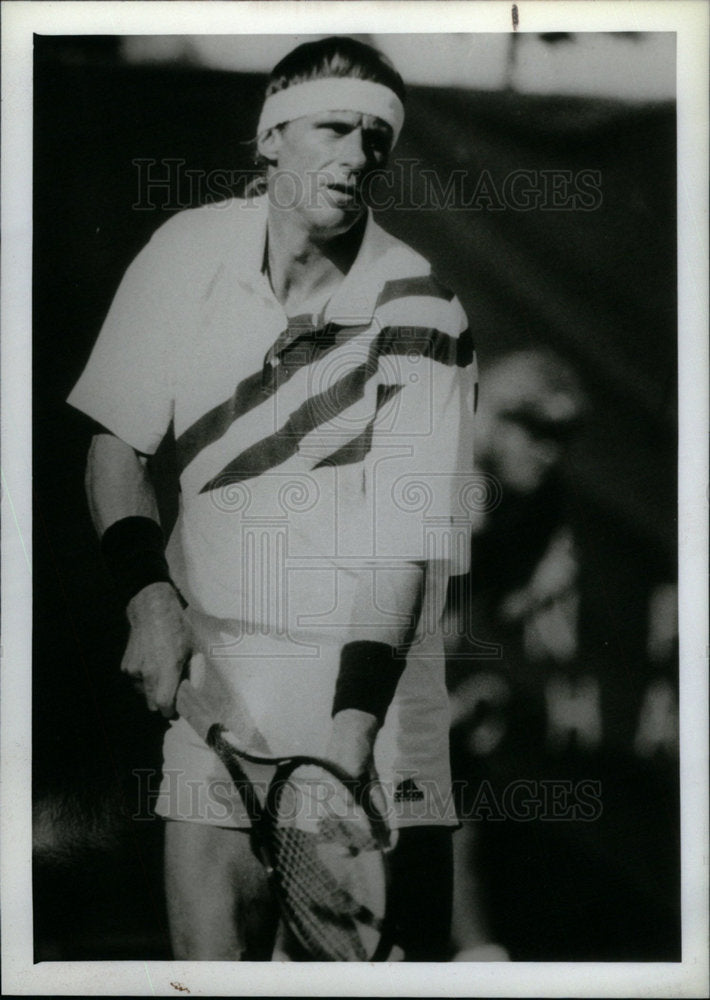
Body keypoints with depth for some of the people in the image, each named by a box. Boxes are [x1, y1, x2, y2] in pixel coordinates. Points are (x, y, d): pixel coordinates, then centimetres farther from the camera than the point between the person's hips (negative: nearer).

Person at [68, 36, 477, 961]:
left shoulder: (419, 310, -13)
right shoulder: (189, 252, -3)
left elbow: (405, 540, -18)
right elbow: (116, 439, 6)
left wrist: (350, 736, -25)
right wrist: (149, 597, -7)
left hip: (372, 657, -1)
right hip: (215, 650, 2)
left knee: (401, 934, 1)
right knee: (209, 937, -2)